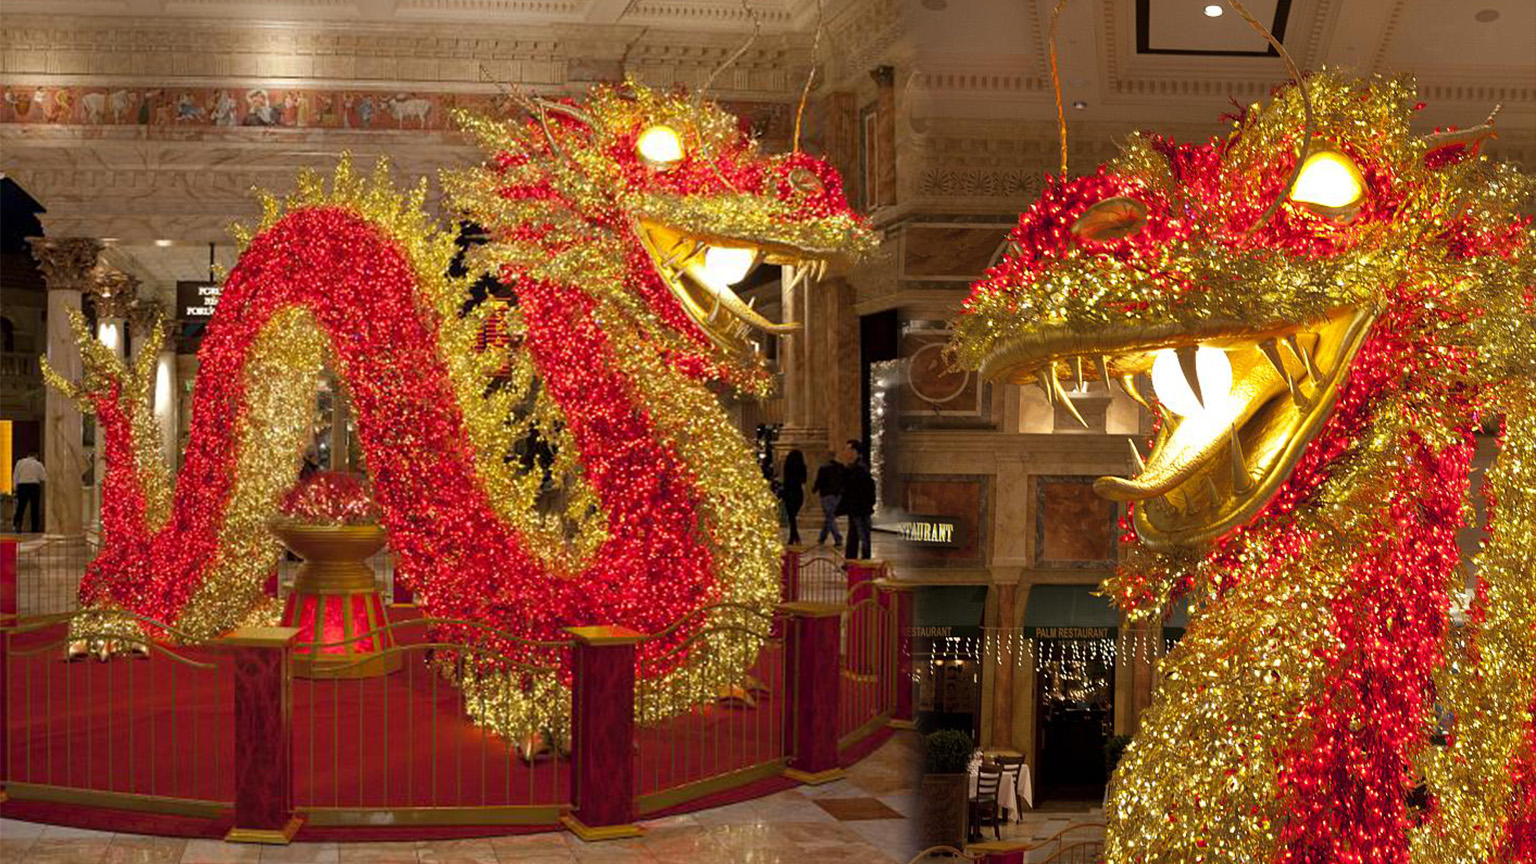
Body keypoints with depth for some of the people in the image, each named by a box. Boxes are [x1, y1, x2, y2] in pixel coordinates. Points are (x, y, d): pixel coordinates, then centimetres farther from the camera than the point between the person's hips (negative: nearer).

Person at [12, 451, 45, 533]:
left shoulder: (20, 462, 4)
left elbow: (15, 476, 3)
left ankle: (17, 523, -20)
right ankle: (35, 528, 4)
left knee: (21, 507, 2)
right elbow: (43, 477, 0)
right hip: (34, 486, -1)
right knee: (35, 508, 5)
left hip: (22, 485, 1)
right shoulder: (38, 464, 1)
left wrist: (16, 487, 9)